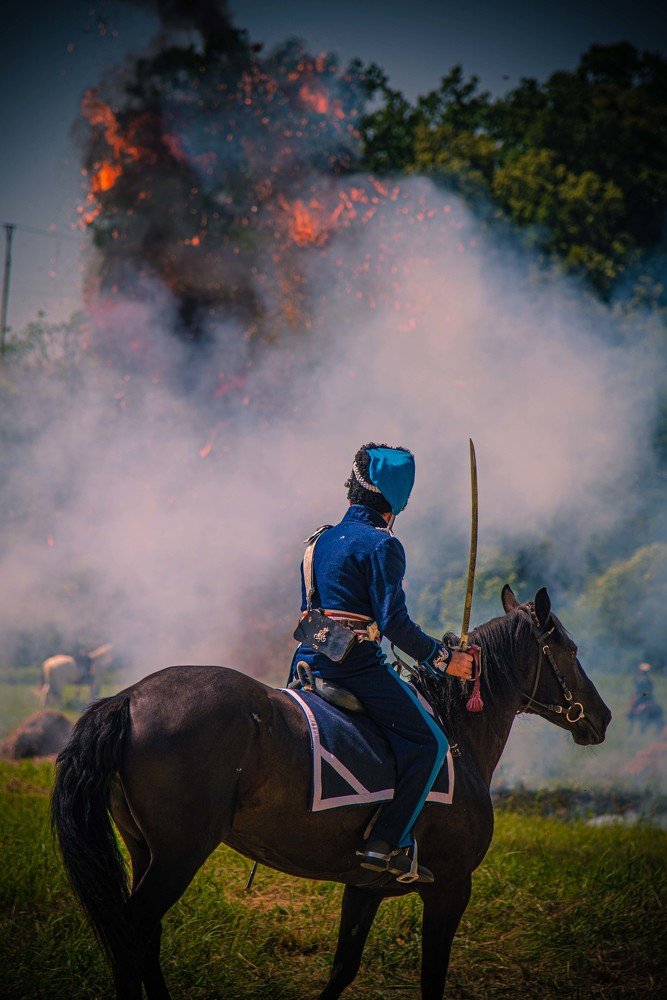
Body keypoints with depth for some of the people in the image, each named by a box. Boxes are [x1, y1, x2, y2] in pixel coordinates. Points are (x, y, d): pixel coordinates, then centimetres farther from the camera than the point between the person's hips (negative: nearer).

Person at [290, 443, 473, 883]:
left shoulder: (321, 540, 15)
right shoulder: (382, 545, -10)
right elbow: (394, 623, -16)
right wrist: (443, 659, -7)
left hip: (309, 663, 8)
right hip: (359, 665, -8)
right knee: (429, 742, -6)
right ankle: (389, 843, -15)